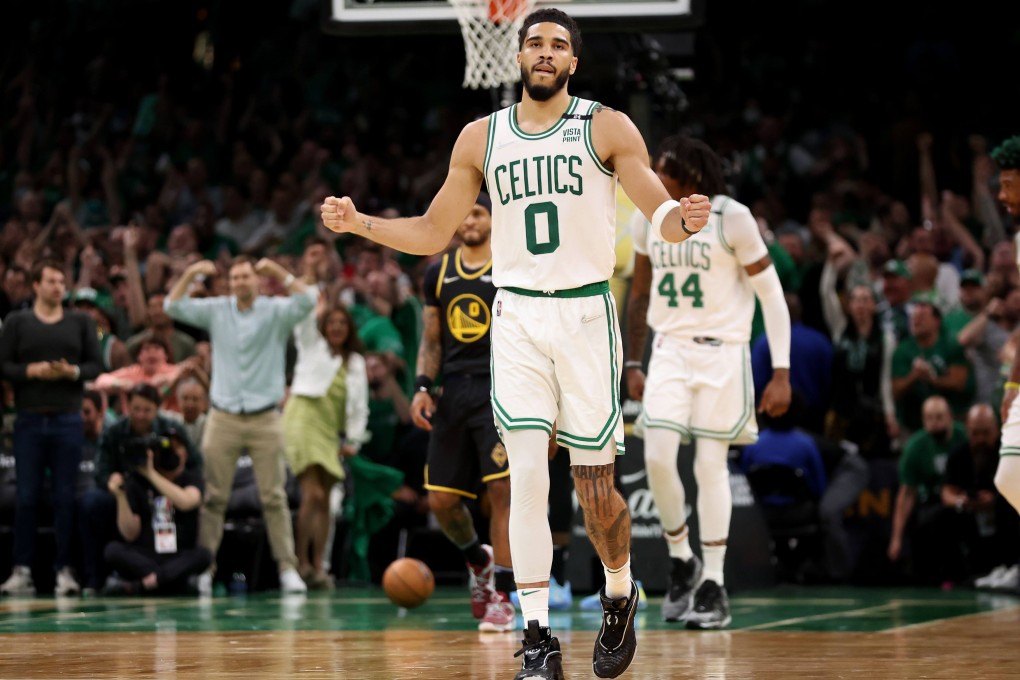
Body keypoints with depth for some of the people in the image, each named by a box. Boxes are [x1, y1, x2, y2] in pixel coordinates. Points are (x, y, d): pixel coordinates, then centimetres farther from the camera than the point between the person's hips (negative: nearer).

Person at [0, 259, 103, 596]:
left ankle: (64, 569, 4)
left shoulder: (81, 322, 9)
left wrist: (73, 372, -13)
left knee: (65, 497, 1)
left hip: (68, 420, 1)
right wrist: (31, 371, -14)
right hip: (29, 419, -1)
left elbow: (96, 364, 5)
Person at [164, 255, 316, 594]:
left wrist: (277, 270, -18)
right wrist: (190, 273, -8)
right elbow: (173, 306, 3)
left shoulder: (276, 311, 3)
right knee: (213, 496, 0)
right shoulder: (216, 310, 8)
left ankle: (288, 568, -1)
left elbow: (306, 301, -14)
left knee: (274, 497, -2)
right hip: (223, 417, 1)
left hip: (265, 419, -1)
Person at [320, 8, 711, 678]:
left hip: (587, 315, -2)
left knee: (594, 487, 2)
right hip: (517, 316, 2)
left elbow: (660, 213, -6)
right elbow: (432, 233, 14)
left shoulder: (607, 127, -1)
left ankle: (620, 595, 31)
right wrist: (359, 223, -1)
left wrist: (683, 221, -29)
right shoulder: (482, 138, 8)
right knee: (527, 474, -11)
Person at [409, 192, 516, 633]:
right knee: (441, 500, 2)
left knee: (502, 490, -13)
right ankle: (479, 560, 31)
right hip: (453, 390, 5)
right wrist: (422, 387, 3)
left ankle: (502, 596, -8)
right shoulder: (439, 273, 13)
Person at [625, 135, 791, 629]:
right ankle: (682, 561, 12)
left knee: (711, 464, -3)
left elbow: (772, 294, -8)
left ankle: (714, 586, 5)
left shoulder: (732, 218, -12)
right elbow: (640, 294, 16)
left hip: (721, 352, -4)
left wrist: (782, 372, -13)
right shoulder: (649, 218, 3)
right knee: (657, 457, -9)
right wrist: (632, 364, 13)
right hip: (670, 351, 4)